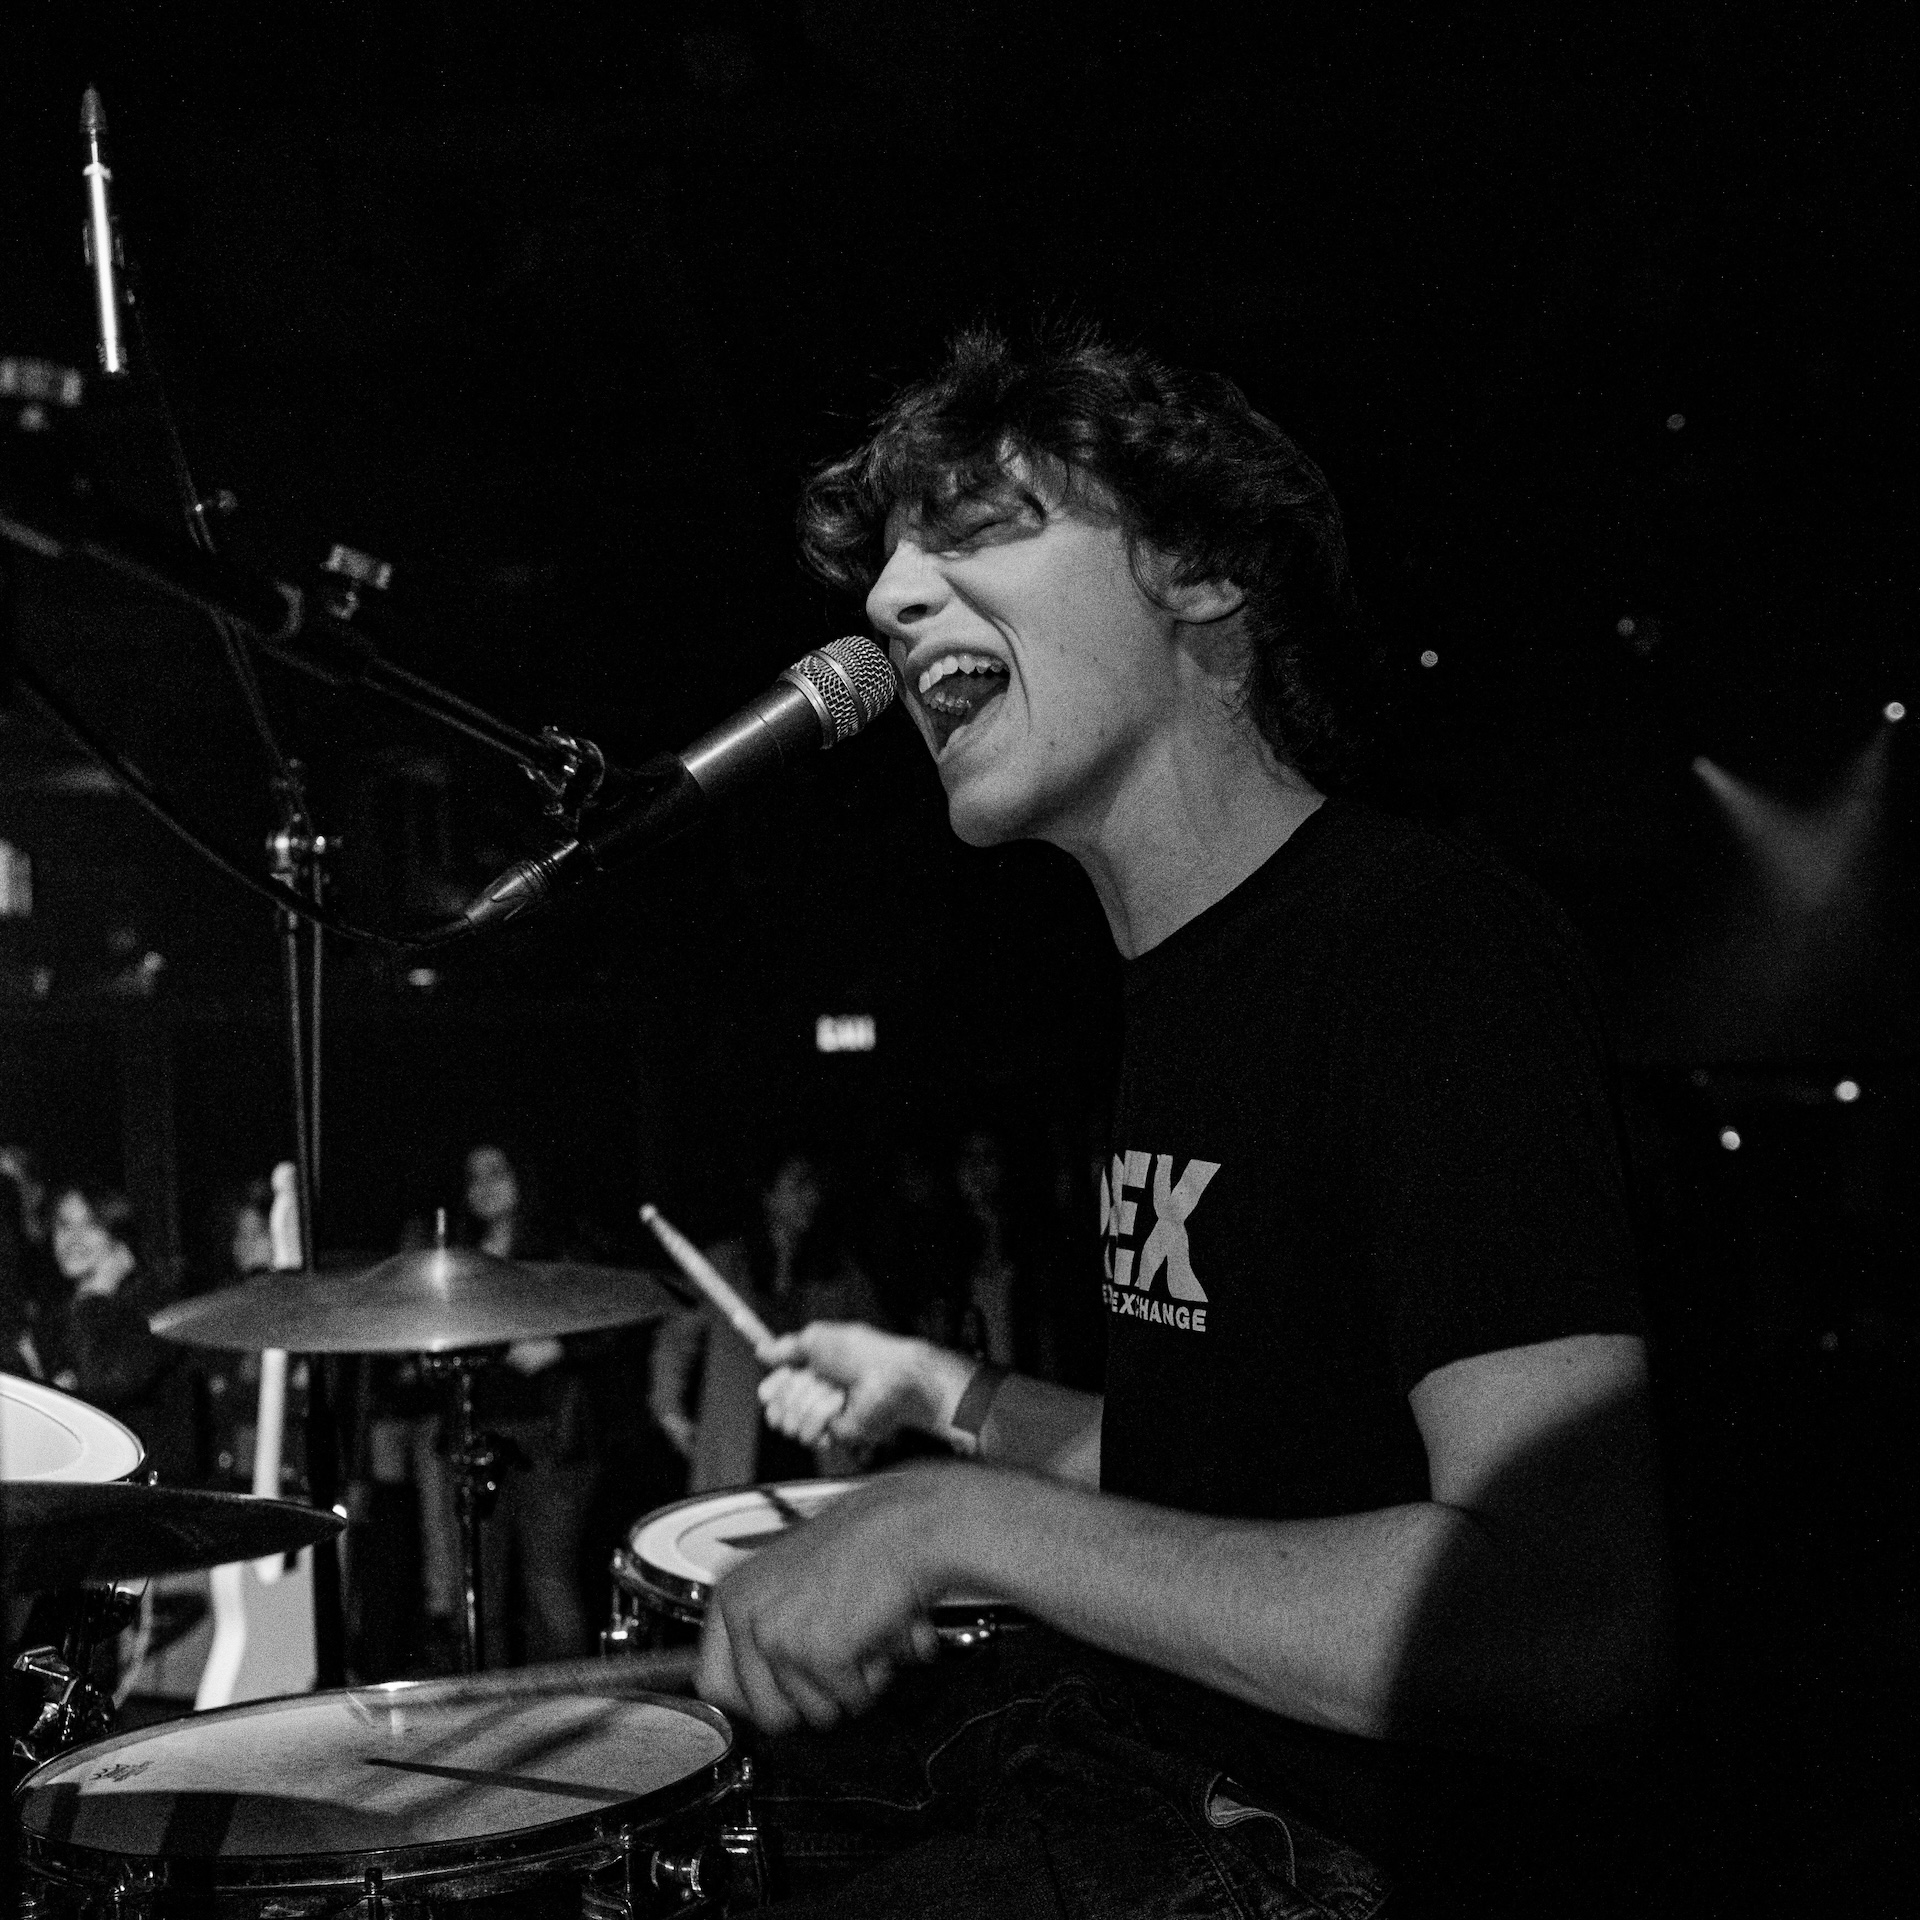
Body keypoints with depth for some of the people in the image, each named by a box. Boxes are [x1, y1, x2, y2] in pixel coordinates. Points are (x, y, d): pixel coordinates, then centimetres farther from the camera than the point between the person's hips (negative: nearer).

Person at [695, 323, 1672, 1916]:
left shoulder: (1429, 948, -21)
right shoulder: (1185, 978, 10)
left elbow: (1577, 1628, -33)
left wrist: (958, 1520, -29)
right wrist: (954, 1401, 10)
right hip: (1150, 1731, 9)